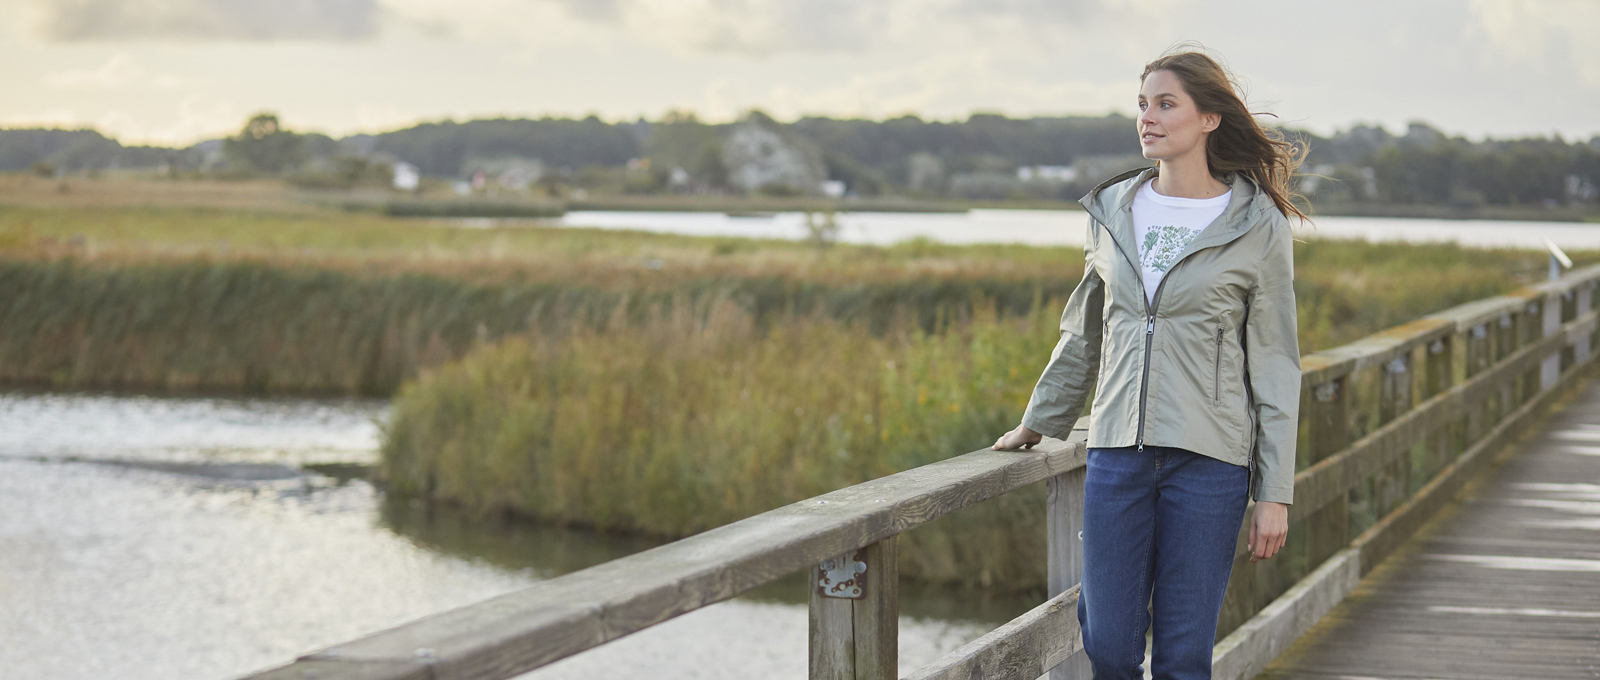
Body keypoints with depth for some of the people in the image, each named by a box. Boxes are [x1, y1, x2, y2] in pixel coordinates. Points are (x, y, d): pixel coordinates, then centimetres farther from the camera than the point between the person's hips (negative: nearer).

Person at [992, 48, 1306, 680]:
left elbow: (1275, 367, -1)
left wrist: (1275, 494, -4)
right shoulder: (1112, 212, 9)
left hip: (1208, 460, -3)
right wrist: (1039, 422, 31)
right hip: (1118, 454, 3)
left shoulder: (1258, 228, -2)